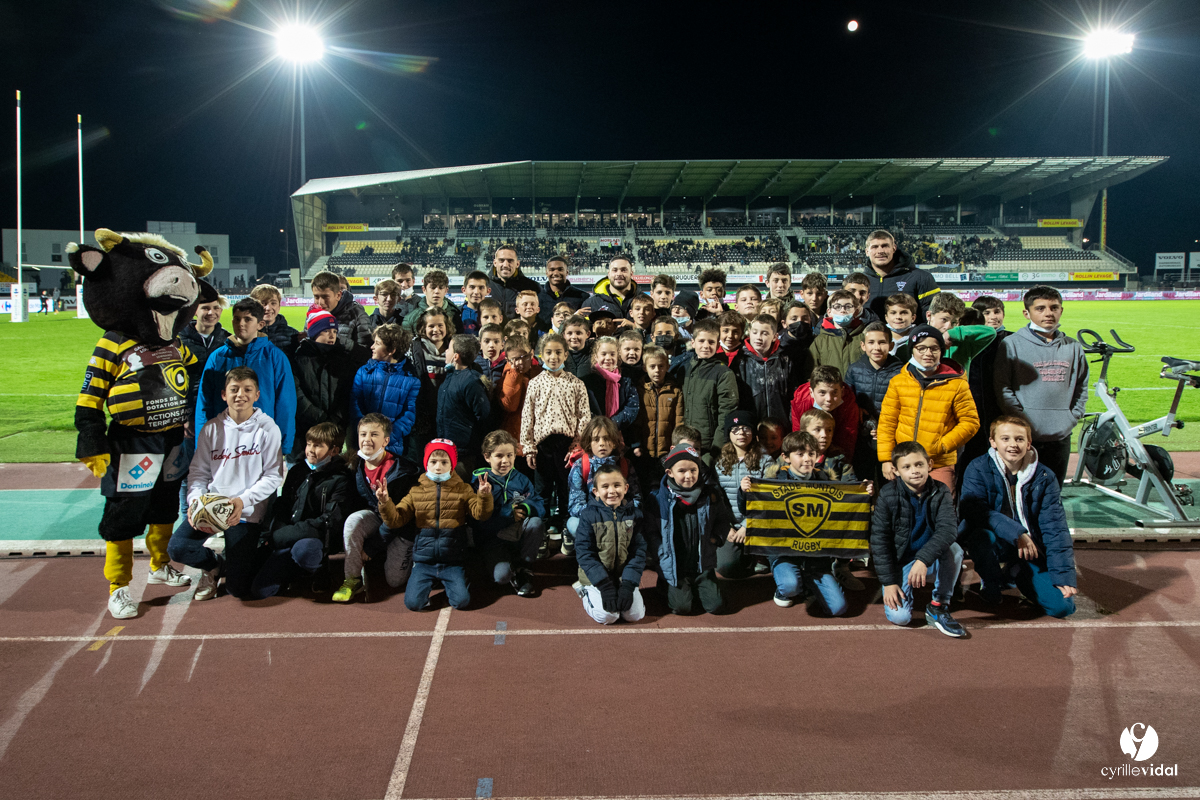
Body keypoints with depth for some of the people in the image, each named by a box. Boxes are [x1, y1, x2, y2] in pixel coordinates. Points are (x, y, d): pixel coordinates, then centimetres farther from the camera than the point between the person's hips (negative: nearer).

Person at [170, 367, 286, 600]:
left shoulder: (268, 429, -5)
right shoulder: (211, 428, 4)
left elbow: (273, 476, -5)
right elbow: (198, 471, 7)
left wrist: (243, 500, -18)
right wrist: (195, 499, -13)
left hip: (247, 512, -3)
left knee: (238, 588, -10)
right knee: (176, 547, -21)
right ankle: (215, 565, 11)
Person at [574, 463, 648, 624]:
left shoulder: (634, 514, -1)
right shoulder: (589, 515, -10)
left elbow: (639, 551, -2)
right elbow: (584, 552, -12)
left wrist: (628, 585, -14)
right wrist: (604, 585, -19)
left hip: (624, 575, 3)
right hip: (596, 577, -3)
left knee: (635, 614, -13)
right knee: (607, 616, -19)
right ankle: (585, 592, 11)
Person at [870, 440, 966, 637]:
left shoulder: (940, 493, -10)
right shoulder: (888, 495, -13)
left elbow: (948, 528, -27)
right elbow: (879, 540, -10)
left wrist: (923, 559, -42)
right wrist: (888, 581, -15)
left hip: (930, 559, 1)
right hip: (899, 561, -1)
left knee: (954, 550, -32)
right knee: (899, 617, -20)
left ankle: (938, 607, -13)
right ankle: (905, 590, 17)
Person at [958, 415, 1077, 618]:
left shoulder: (1044, 477, -4)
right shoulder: (978, 469, -10)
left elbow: (1055, 528, -7)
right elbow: (972, 510, -25)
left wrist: (1063, 576, -14)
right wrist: (1016, 532, -33)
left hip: (1031, 548, 2)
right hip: (995, 541, -2)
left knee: (1063, 605, -14)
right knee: (981, 535, -38)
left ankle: (1016, 573, 18)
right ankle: (991, 585, -4)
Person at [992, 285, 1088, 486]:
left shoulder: (1073, 347, 11)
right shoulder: (1012, 344, -4)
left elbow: (1081, 386, 20)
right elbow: (1001, 387, -8)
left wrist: (1073, 417, 7)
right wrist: (1021, 419, -13)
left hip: (1060, 437, 5)